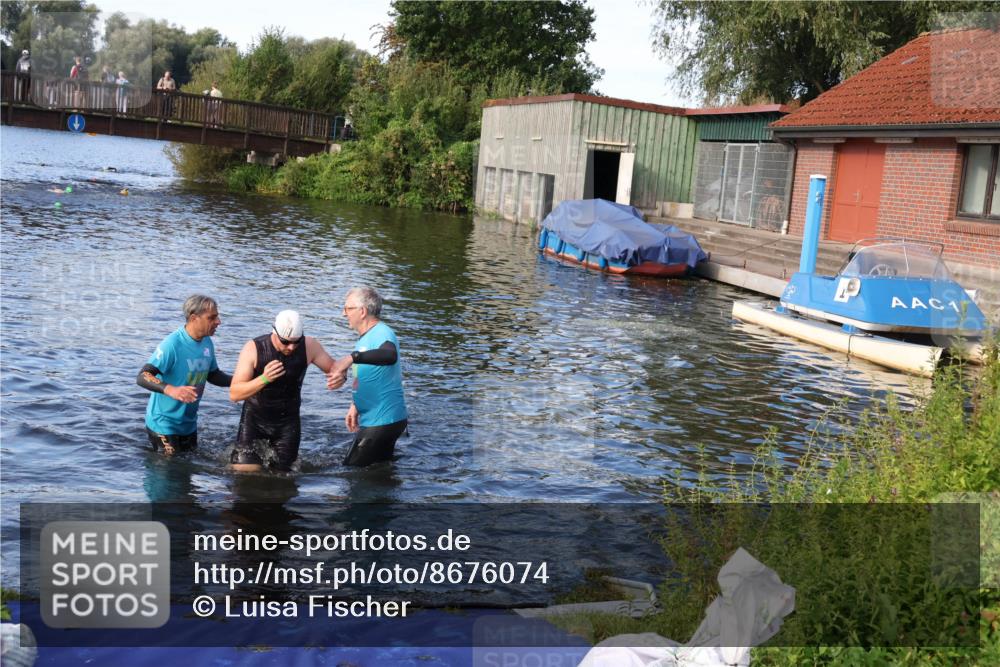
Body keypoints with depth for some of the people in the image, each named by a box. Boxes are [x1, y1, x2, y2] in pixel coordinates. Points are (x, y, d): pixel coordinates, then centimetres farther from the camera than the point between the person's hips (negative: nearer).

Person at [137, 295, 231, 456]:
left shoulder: (207, 343, -2)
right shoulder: (172, 344, -24)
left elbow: (213, 375, 13)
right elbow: (142, 377, -28)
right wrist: (170, 390, -46)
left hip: (189, 423, 7)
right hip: (164, 423, -7)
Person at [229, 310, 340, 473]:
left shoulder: (309, 346, -16)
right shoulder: (253, 348, -22)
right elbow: (234, 394, -22)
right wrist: (263, 379, -39)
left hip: (288, 420, 2)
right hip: (255, 417, -2)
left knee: (280, 472, 11)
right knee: (244, 471, -9)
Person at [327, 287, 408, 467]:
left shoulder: (382, 333, -20)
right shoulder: (367, 337, 12)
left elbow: (390, 355, -44)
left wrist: (351, 358, -50)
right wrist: (355, 406, 20)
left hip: (381, 422, -10)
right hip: (373, 419, 10)